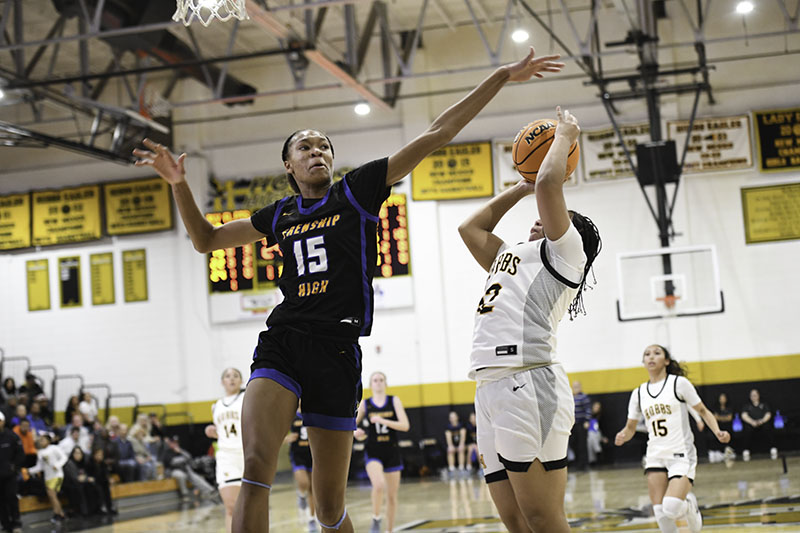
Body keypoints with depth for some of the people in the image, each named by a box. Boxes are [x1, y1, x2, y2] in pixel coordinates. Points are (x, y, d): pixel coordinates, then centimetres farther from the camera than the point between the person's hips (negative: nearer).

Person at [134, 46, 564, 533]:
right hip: (282, 342, 2)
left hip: (337, 349, -2)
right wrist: (180, 184, 18)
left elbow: (437, 134, 5)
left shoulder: (357, 191, 8)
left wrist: (502, 77, 2)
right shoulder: (280, 216, 17)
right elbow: (206, 240, 31)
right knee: (256, 471, -23)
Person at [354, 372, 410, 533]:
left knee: (392, 495, 6)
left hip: (392, 452, 2)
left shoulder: (394, 401, 2)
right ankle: (376, 520, -7)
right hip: (373, 452, -2)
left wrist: (382, 420, -20)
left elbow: (405, 425, -9)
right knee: (379, 485, -28)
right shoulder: (364, 404, 3)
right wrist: (356, 433, -11)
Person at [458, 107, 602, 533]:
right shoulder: (511, 258, 32)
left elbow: (549, 184, -4)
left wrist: (565, 136, 12)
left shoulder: (566, 251, 9)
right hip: (490, 388, 8)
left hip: (528, 382, -8)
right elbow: (469, 227, 43)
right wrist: (520, 188, 41)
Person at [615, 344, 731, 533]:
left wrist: (717, 432, -12)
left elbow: (703, 411, 4)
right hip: (655, 456, 4)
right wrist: (622, 436, -6)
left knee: (671, 507, -19)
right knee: (660, 513, -6)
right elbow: (630, 427, 16)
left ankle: (689, 505, 16)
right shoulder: (638, 393, 9)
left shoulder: (679, 383, -2)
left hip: (681, 454, -4)